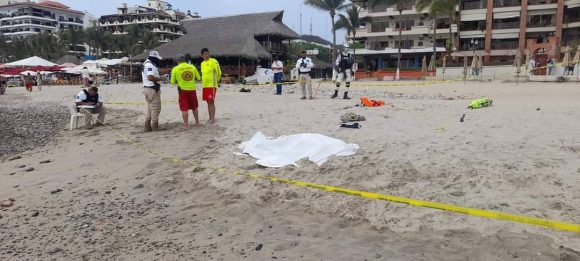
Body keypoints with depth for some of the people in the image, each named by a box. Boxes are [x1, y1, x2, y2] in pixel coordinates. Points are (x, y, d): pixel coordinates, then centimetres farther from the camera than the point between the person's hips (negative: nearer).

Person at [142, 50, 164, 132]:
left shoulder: (146, 64, 16)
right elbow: (150, 77, -27)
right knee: (155, 108, -3)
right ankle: (155, 126, 2)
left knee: (150, 108, 16)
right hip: (152, 89, -10)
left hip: (147, 88, 10)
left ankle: (147, 126, 18)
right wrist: (159, 78, -14)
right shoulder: (150, 65, -17)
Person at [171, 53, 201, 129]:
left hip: (183, 90, -3)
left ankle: (186, 125, 2)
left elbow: (172, 82, 0)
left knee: (184, 109, 2)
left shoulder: (175, 69, -4)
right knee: (194, 107, 18)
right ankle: (197, 123, 27)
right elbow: (198, 78, 11)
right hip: (192, 89, 3)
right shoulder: (192, 67, 3)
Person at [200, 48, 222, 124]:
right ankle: (210, 118, 17)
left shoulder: (213, 61, -9)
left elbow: (218, 72, -8)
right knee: (208, 102, 10)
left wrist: (215, 81, 1)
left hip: (212, 85, -7)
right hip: (205, 85, 7)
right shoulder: (202, 63, 14)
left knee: (211, 102, -8)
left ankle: (213, 119, -4)